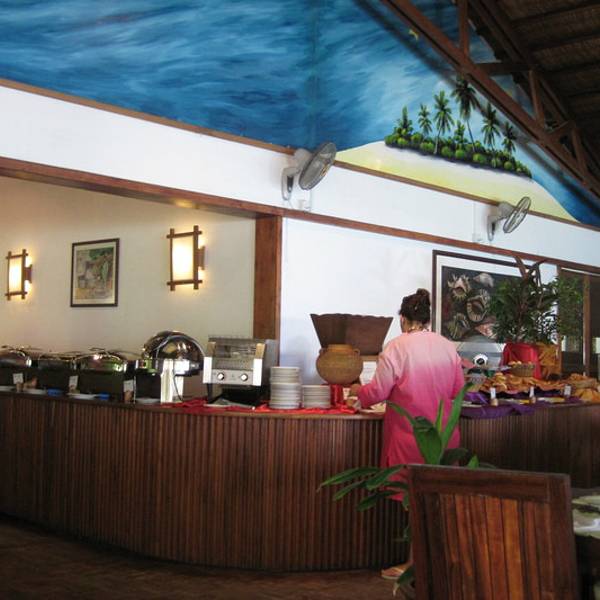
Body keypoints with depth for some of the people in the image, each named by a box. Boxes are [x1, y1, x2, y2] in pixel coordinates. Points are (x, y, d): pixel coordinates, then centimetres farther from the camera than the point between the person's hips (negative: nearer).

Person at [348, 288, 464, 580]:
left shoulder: (397, 347, -12)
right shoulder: (448, 347, 3)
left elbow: (377, 392, -10)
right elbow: (458, 390, 11)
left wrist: (358, 390, 10)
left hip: (411, 434, -4)